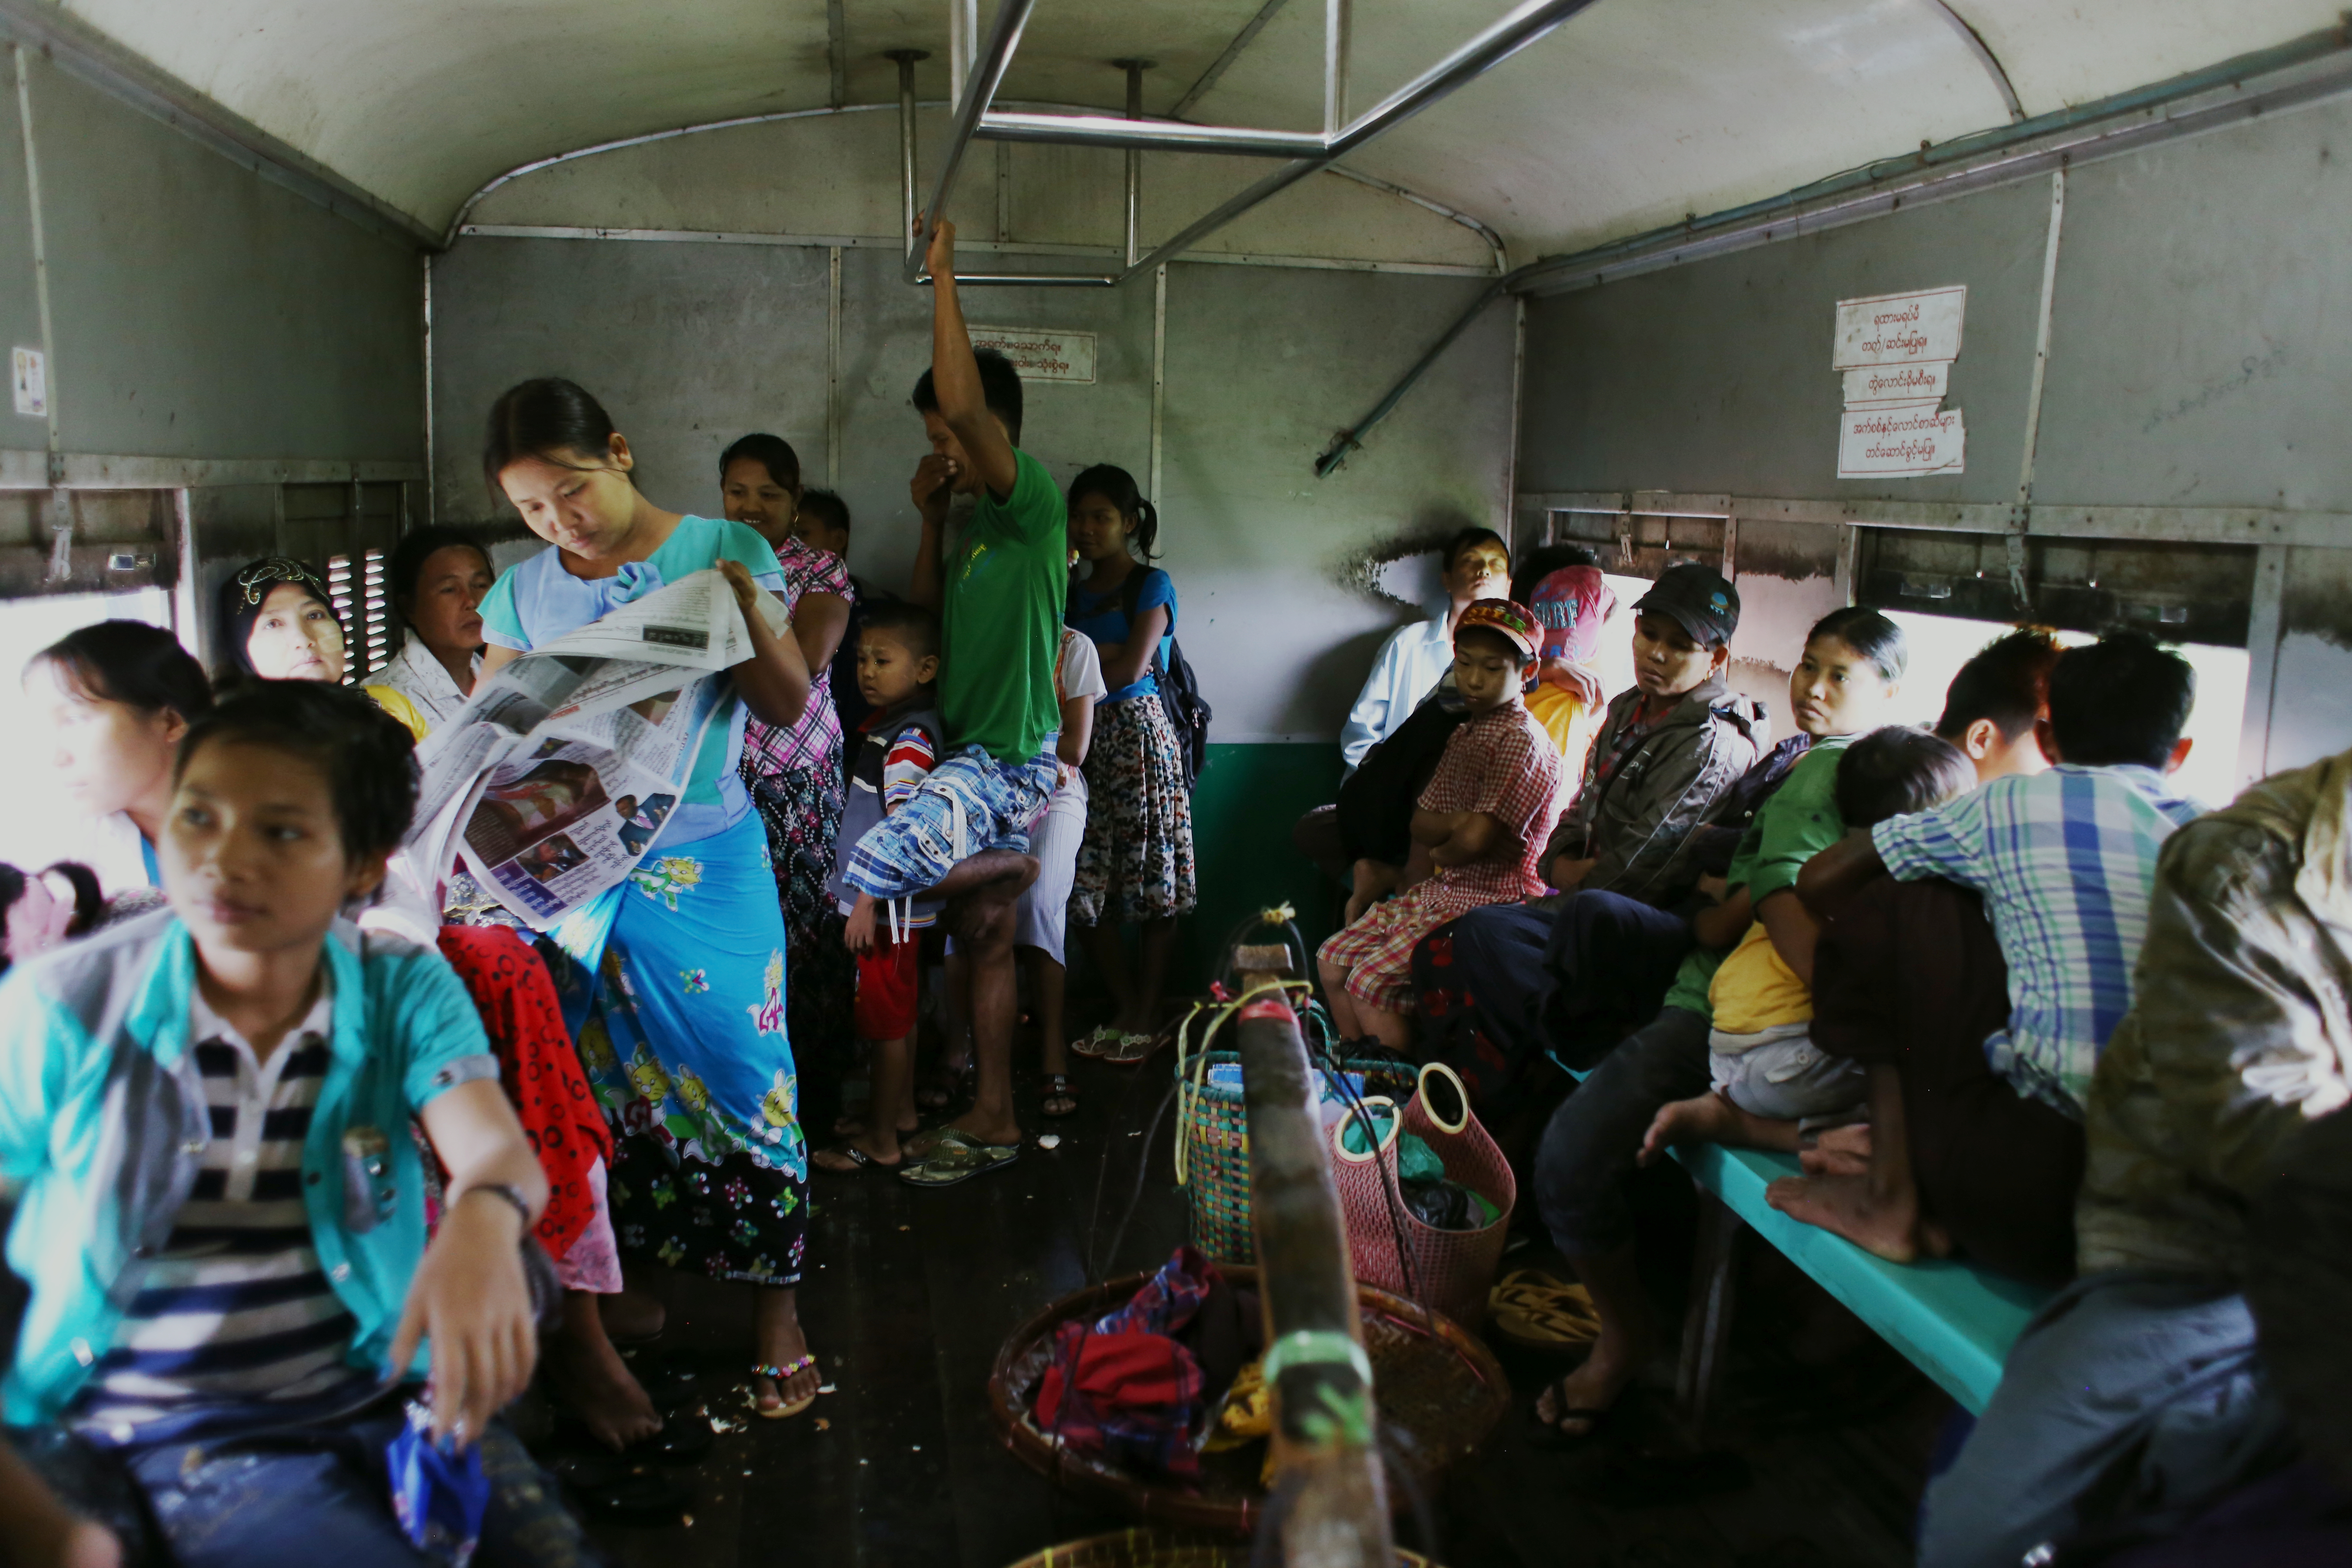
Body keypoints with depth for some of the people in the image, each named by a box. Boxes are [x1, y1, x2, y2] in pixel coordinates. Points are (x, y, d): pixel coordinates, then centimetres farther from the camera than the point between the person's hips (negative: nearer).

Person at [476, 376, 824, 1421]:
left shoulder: (724, 552, -2)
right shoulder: (522, 592, 6)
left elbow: (789, 707, -3)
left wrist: (746, 614, -19)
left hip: (704, 864, -3)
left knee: (740, 1074, -1)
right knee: (603, 1083, 10)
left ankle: (775, 1306, 13)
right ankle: (628, 1286, 29)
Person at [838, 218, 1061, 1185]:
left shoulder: (1033, 500, -13)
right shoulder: (978, 518, 14)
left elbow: (965, 400, -28)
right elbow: (928, 613, 23)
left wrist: (943, 273, -19)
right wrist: (930, 518, 10)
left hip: (1008, 762, -9)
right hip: (976, 756, 9)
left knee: (860, 879, -21)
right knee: (986, 938, 13)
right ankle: (992, 1122, 22)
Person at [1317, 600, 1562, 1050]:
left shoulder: (1523, 741, -16)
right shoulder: (1463, 734, 13)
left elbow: (1474, 841, -22)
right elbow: (1419, 823, 8)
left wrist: (1438, 853, -3)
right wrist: (1462, 822, -11)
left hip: (1490, 903, -9)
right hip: (1442, 892, 9)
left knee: (1371, 982, -18)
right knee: (1333, 960, 6)